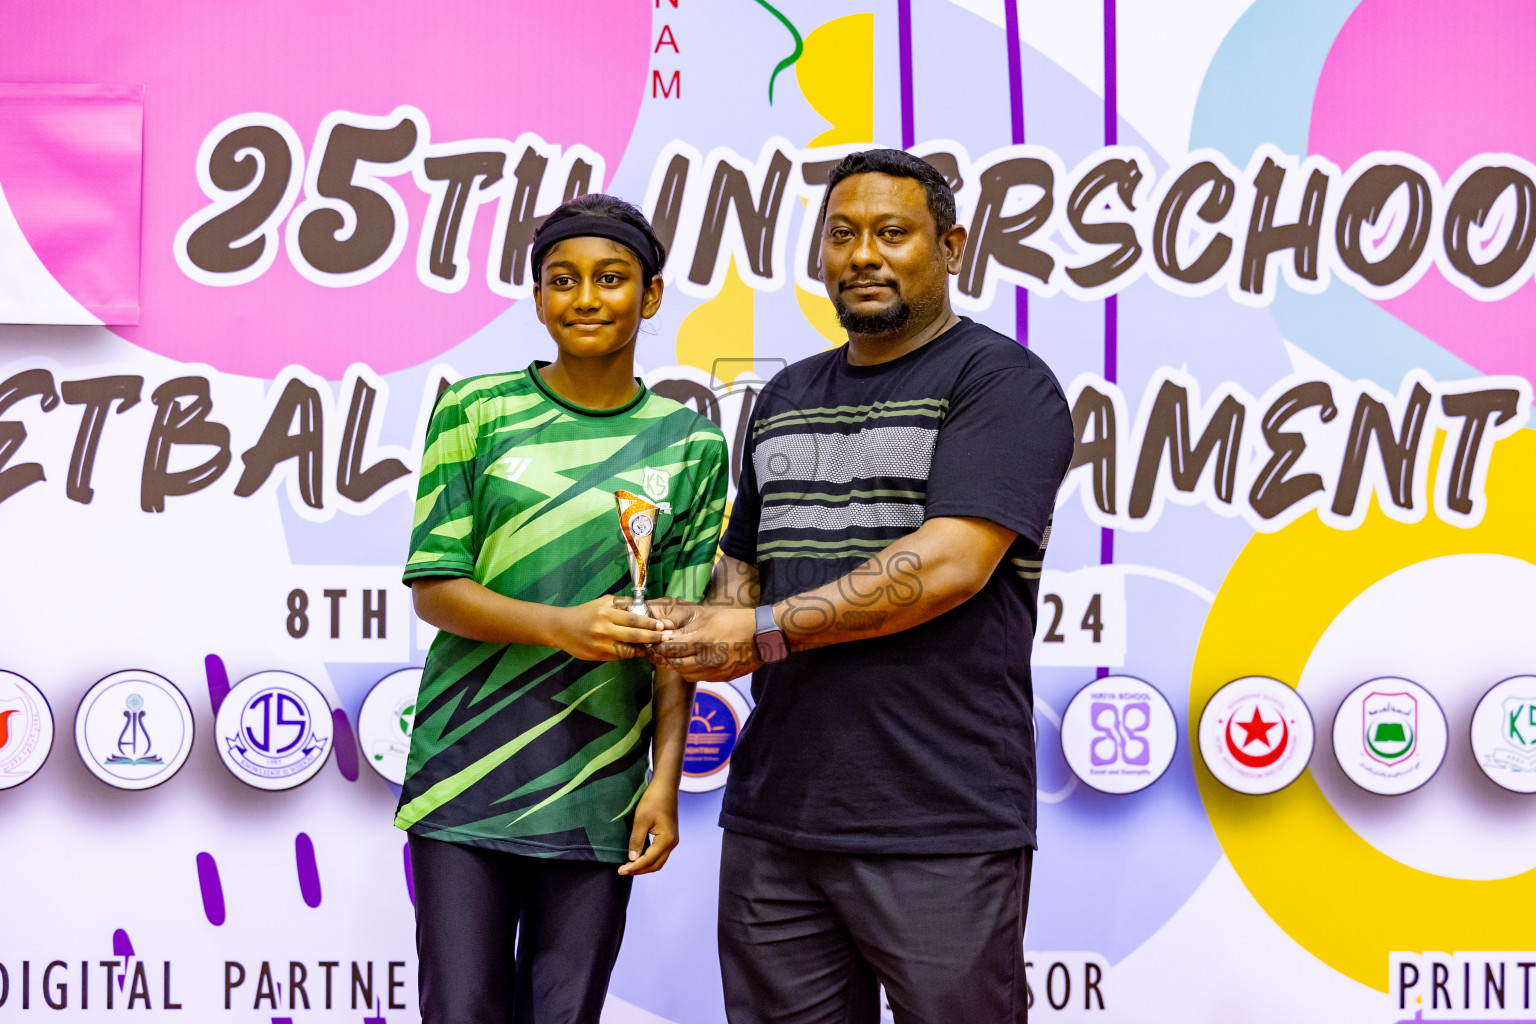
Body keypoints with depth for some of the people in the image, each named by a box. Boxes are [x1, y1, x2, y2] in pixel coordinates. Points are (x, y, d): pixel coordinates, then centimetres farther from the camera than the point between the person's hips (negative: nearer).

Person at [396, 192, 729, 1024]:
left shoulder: (690, 446, 6)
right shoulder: (478, 411, 3)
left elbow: (678, 634, 5)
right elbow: (432, 587, -1)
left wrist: (666, 782, -3)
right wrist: (562, 626, -17)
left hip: (598, 795, 1)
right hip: (465, 778, -1)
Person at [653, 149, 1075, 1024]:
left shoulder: (1001, 382, -4)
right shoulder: (786, 398, 18)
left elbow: (950, 563, -16)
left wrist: (766, 632, -13)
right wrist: (708, 628, 1)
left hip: (942, 830, -6)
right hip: (774, 820, 6)